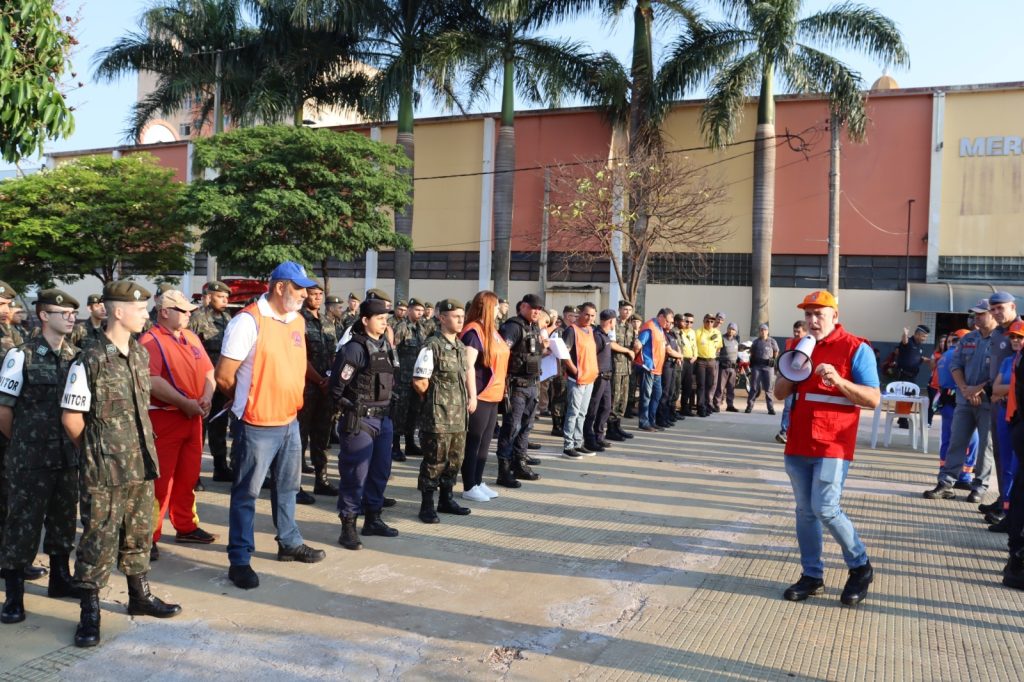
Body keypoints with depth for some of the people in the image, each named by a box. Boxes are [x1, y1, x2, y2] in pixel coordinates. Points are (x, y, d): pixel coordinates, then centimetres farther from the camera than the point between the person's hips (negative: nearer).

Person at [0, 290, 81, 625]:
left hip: (68, 456, 4)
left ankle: (60, 578, 32)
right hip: (31, 459, -4)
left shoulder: (76, 356, 5)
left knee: (63, 518, 15)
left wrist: (75, 442, 10)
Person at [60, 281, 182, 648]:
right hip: (103, 472, -6)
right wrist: (96, 451, 1)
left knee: (139, 535, 17)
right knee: (98, 542, 2)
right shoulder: (89, 361, -15)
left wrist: (143, 449, 12)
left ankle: (139, 595, 32)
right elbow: (71, 417, -10)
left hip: (141, 466, 7)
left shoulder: (141, 353, 6)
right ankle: (89, 613, 15)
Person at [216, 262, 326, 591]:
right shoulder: (248, 320, -16)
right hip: (258, 425, -7)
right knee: (246, 492, 4)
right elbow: (223, 376, -14)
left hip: (290, 420, 7)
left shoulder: (298, 320, 6)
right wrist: (247, 402, 2)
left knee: (287, 486, 20)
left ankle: (290, 543, 36)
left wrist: (293, 399, 13)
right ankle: (239, 561, 14)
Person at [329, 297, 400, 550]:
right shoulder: (354, 348, -13)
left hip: (383, 418, 8)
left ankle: (373, 518, 28)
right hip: (359, 420, -8)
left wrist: (387, 409, 12)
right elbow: (337, 387, -13)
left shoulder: (386, 345, 11)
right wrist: (353, 410, -6)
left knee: (380, 471, 15)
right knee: (355, 474, -3)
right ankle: (348, 526, 7)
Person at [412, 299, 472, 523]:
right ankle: (427, 506, 10)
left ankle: (446, 499, 30)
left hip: (459, 414, 8)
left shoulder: (461, 346, 12)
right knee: (434, 460, -1)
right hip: (438, 416, -8)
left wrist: (470, 399, 11)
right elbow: (419, 381, -15)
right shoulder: (432, 346, -13)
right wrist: (434, 401, -2)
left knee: (455, 459, 15)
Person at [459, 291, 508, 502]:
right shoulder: (473, 331, -14)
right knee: (473, 443, 0)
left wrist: (501, 390, 17)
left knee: (485, 442, 14)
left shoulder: (492, 330, 14)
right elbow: (468, 366, -20)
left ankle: (478, 482, 24)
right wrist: (472, 396, -22)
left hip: (493, 396, 9)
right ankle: (469, 487, 8)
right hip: (479, 397, -9)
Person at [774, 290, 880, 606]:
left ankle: (860, 567, 12)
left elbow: (873, 399, -9)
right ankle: (812, 575, 19)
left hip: (833, 446, -6)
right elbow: (780, 393, 13)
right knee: (805, 512, 8)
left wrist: (840, 382, -25)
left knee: (826, 509, -10)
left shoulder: (856, 349, -5)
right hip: (798, 444, 6)